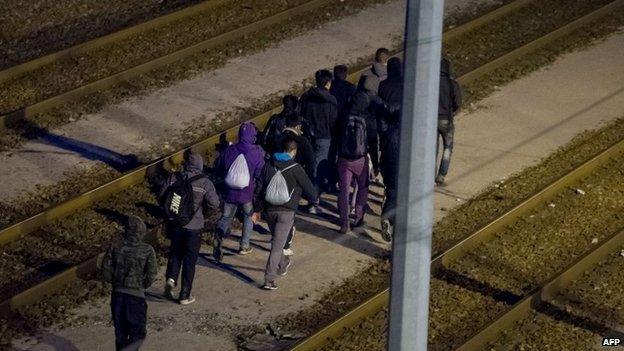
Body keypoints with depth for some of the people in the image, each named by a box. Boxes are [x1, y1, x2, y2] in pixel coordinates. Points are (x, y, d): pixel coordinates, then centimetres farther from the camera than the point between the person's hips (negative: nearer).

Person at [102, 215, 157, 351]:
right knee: (137, 334, 4)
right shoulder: (147, 250, -9)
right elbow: (151, 275, -9)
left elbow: (106, 272, -2)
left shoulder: (115, 248, -3)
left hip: (117, 294, 3)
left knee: (120, 331, 17)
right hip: (136, 295, -3)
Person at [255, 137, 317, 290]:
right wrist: (314, 197, 20)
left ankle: (283, 265, 44)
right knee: (277, 245, -4)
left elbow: (259, 188, 6)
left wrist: (258, 209, 14)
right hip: (286, 211, -5)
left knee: (277, 241, 25)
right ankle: (269, 279, -10)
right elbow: (310, 191, -3)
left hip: (269, 210, 5)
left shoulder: (269, 165, 4)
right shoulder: (295, 169, -9)